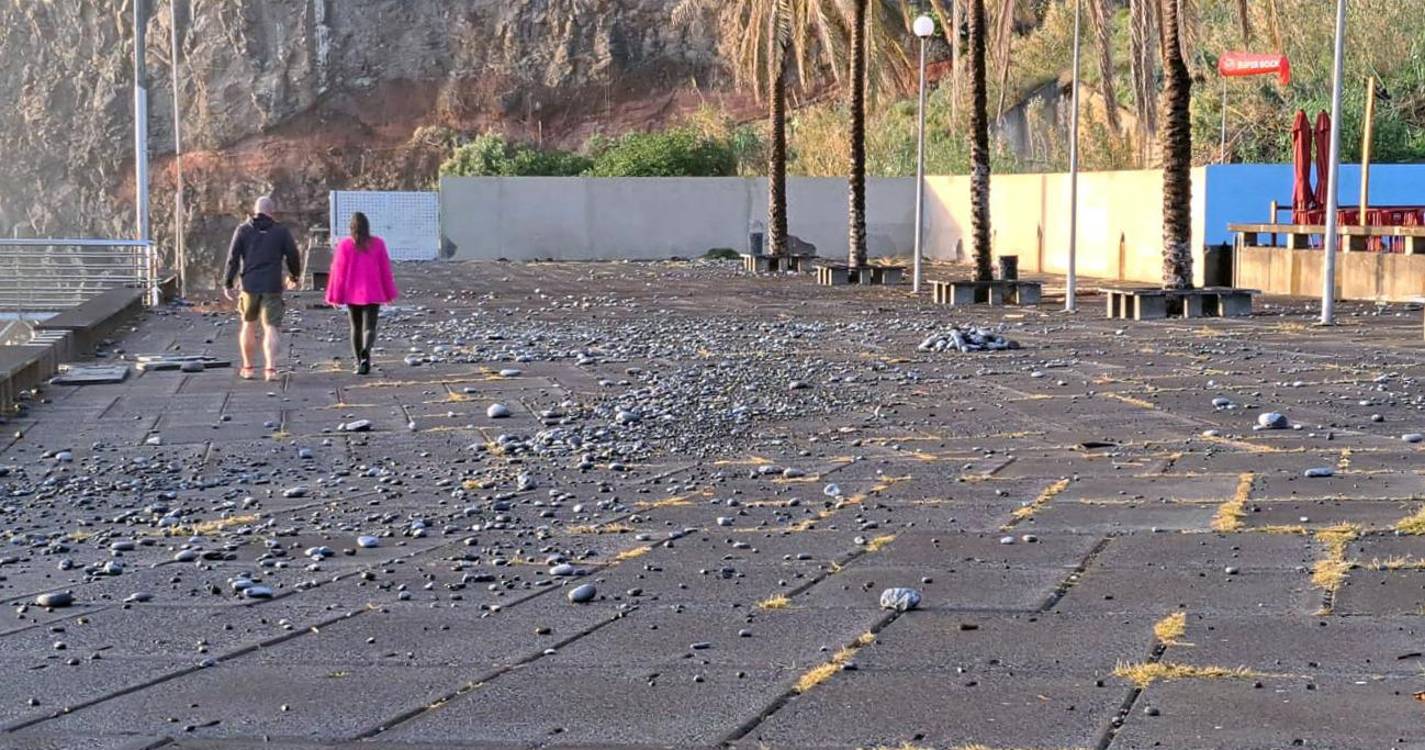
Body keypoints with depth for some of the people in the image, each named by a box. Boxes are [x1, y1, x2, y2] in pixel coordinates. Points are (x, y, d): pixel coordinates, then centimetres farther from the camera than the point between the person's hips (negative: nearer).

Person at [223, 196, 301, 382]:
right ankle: (270, 368, -18)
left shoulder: (243, 230, 3)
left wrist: (227, 283, 1)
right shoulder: (281, 231, 2)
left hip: (250, 285, 1)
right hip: (272, 287, -1)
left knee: (248, 325, 16)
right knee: (271, 327, -3)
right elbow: (293, 256, 4)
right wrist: (294, 276, 22)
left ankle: (247, 368, 22)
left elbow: (233, 258, -2)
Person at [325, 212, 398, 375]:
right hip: (372, 293, -1)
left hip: (352, 294, 1)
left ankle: (359, 363, 17)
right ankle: (365, 352, -33)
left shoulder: (345, 245, -5)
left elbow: (338, 271, -5)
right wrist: (389, 293, 10)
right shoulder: (377, 243, -2)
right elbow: (385, 270, 1)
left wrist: (335, 296, 1)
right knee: (369, 327, -3)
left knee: (356, 328, 16)